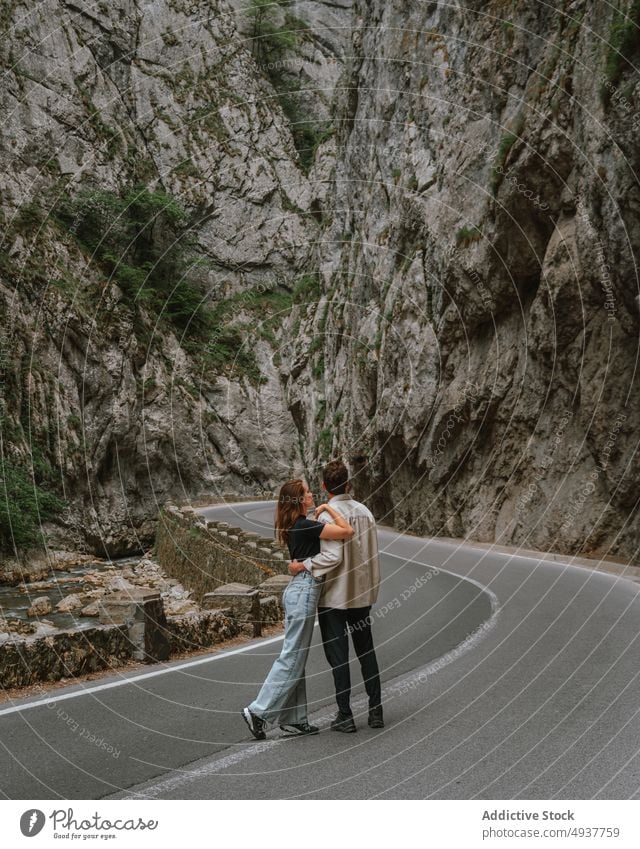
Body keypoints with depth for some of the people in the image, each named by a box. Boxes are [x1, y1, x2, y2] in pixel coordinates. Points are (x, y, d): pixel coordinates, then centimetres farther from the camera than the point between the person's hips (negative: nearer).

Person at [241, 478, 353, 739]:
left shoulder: (297, 526, 11)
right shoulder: (306, 526, -17)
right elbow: (347, 531, -20)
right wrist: (328, 508, -8)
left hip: (298, 590, 10)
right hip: (304, 591, -10)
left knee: (296, 657, 12)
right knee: (292, 657, -3)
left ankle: (294, 719, 18)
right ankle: (258, 710, 1)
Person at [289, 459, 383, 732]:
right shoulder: (365, 511, 3)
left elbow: (332, 555, -25)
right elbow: (372, 554, 6)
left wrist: (304, 565, -17)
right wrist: (372, 587, 14)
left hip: (334, 595, -6)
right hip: (362, 593, 6)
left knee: (337, 655, 4)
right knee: (366, 651, 15)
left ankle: (345, 715, 9)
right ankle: (376, 711, 20)